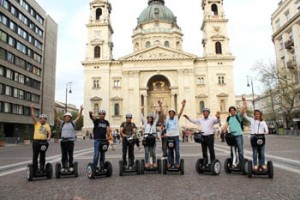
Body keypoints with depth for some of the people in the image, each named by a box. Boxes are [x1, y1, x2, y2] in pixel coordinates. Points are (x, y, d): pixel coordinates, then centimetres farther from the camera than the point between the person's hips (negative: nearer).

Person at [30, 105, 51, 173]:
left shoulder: (47, 125, 12)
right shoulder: (36, 123, 9)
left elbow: (49, 132, -2)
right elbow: (33, 116, 0)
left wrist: (49, 137, -21)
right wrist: (32, 109, -6)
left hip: (44, 141, 2)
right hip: (36, 141, -2)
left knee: (43, 156, 8)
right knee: (35, 156, 1)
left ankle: (42, 168, 17)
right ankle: (34, 169, 10)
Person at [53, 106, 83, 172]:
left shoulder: (73, 123, 8)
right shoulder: (62, 123, 12)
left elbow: (79, 117, 1)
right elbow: (56, 118, 3)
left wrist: (81, 110, -9)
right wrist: (55, 111, -10)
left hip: (70, 141, -2)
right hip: (63, 141, 2)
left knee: (70, 155, 1)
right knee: (64, 155, 6)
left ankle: (71, 166, 9)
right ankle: (64, 167, 14)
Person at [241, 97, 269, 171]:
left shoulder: (263, 122, 16)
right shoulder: (252, 120, 12)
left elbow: (266, 131, 8)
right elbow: (244, 115, 4)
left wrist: (265, 133, -15)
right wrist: (244, 106, -1)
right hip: (253, 137, -1)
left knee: (262, 152, 1)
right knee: (255, 152, -1)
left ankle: (262, 164, 10)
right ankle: (255, 165, 3)